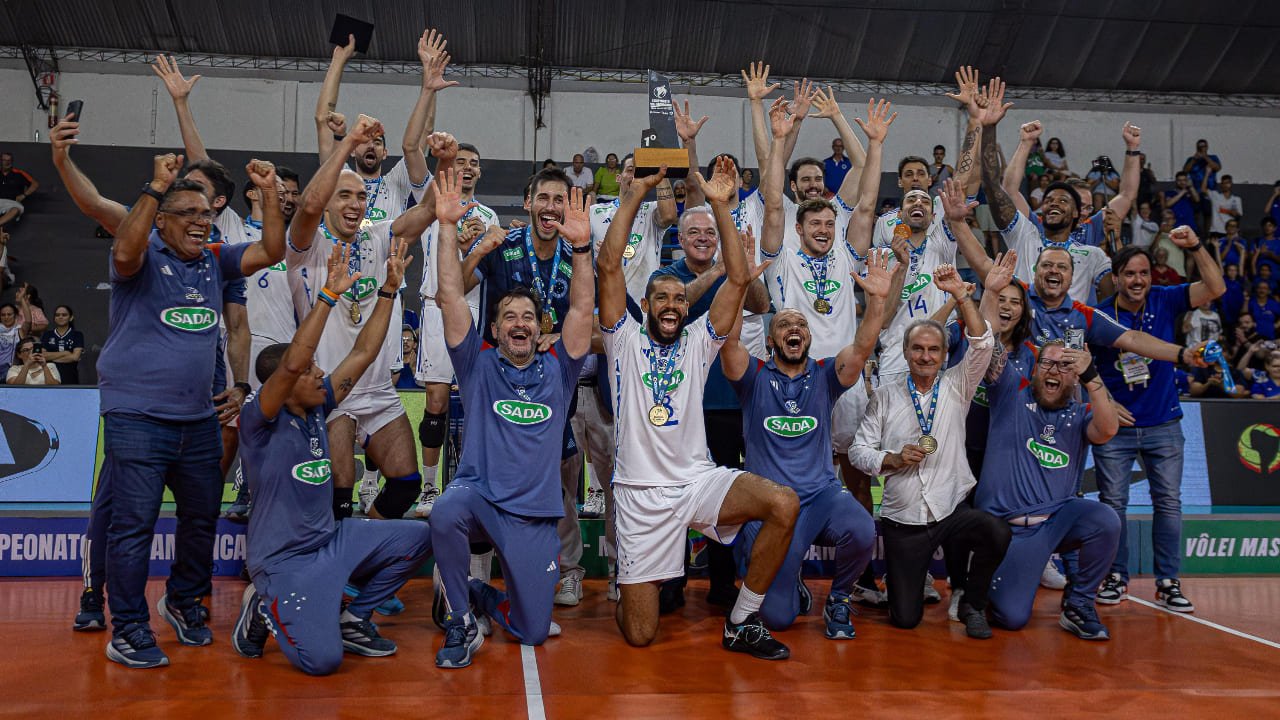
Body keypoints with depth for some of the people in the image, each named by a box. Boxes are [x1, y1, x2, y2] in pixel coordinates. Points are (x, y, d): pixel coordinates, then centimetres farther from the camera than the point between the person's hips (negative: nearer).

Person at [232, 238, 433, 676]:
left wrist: (390, 288, 2)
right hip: (284, 558, -8)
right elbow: (293, 363, -33)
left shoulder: (315, 410, 5)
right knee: (321, 660, -23)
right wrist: (329, 295, -36)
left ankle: (353, 619, 12)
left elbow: (363, 353, 5)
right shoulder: (259, 421, -15)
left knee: (418, 537, -4)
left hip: (332, 540, 8)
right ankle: (266, 608, 9)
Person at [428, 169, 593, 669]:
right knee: (445, 513, -38)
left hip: (533, 516, 2)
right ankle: (459, 620, -13)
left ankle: (482, 595, 36)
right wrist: (447, 227, -12)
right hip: (478, 493, -2)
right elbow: (452, 299, -4)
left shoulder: (557, 370, 8)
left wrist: (580, 246, -16)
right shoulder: (479, 365, 5)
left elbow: (581, 308, -4)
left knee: (534, 632, 1)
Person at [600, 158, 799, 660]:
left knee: (784, 504, -26)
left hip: (699, 480, 3)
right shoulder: (626, 340, 5)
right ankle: (631, 593, 35)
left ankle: (741, 624, -8)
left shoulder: (698, 342, 10)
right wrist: (636, 194, -12)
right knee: (639, 636, -5)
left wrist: (720, 205, -9)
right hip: (640, 491, -2)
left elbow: (739, 279, -1)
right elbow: (608, 266, -7)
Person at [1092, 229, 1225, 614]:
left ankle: (1168, 582, 15)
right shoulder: (1099, 317, -6)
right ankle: (1116, 577, 17)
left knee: (1168, 503, 5)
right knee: (1113, 503, 3)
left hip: (1163, 425, 2)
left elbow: (1215, 288, -11)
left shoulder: (1165, 302, -1)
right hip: (1116, 425, -1)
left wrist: (1196, 246, -20)